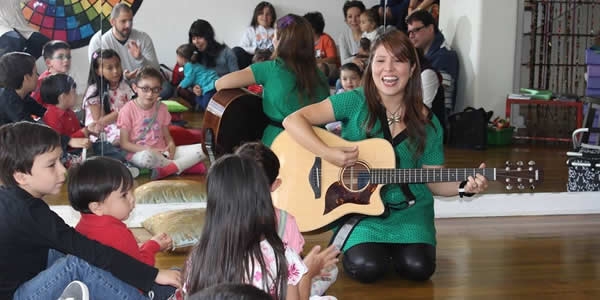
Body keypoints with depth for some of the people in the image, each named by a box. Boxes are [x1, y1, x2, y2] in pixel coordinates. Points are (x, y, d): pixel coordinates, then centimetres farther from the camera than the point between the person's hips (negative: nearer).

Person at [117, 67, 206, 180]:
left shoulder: (161, 108, 8)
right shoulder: (128, 110, -7)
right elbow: (124, 144, -8)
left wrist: (171, 145, -10)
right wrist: (148, 149, -20)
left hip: (162, 152, 5)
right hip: (139, 153, -5)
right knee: (146, 157, -45)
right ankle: (187, 164, -19)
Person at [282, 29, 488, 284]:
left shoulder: (427, 124, -4)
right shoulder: (356, 102, -11)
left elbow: (433, 180, 2)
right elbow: (293, 121, -16)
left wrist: (464, 186, -18)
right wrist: (328, 153, -28)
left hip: (408, 210, 2)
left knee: (418, 268, -21)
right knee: (368, 267, -25)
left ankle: (392, 247, 14)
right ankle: (349, 247, 11)